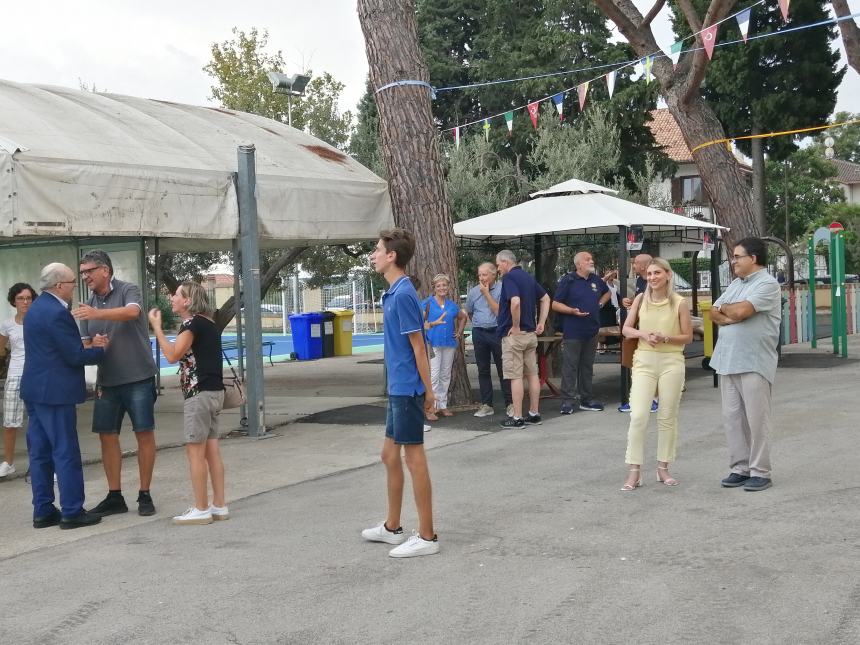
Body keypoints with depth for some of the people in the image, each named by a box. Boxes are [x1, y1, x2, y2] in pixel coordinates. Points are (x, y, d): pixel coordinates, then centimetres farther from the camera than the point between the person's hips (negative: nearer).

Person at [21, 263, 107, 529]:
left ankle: (43, 511, 15)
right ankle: (72, 512, 1)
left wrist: (88, 345, 7)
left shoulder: (36, 308, 14)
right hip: (55, 392, -10)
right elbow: (75, 356, -18)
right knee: (66, 452, -3)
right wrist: (100, 350, -1)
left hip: (35, 390, 10)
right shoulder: (57, 313, -18)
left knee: (40, 452, 10)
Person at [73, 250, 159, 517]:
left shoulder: (128, 291, -5)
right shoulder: (89, 304, 11)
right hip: (107, 381, 6)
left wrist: (97, 314, -40)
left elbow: (132, 312, -28)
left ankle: (144, 495, 8)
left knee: (144, 434, -1)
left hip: (138, 377, -5)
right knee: (107, 435, 5)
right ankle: (114, 496, 14)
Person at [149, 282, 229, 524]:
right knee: (211, 450, 10)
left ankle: (201, 510, -2)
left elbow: (172, 355, -18)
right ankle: (219, 506, 11)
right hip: (214, 391, 9)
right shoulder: (209, 323, 16)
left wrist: (156, 327, -11)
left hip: (199, 393, -9)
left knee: (195, 450, -5)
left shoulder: (192, 323, -12)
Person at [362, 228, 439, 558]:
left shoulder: (403, 294, -18)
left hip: (407, 390, -10)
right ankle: (392, 527, 30)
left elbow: (417, 345, -17)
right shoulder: (394, 293, 11)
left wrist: (427, 390, -14)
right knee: (390, 455, 17)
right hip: (398, 389, 10)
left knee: (414, 459, -3)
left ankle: (427, 537, 5)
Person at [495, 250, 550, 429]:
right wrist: (541, 323, 14)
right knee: (532, 374, 11)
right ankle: (534, 414, 16)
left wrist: (516, 326, -19)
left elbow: (515, 301, -29)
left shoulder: (509, 277, -13)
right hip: (531, 333, 8)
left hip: (513, 334, -8)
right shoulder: (528, 277, 14)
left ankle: (517, 418, -3)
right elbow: (546, 299, 20)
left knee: (515, 376, -5)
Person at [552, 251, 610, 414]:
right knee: (570, 366, -5)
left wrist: (600, 303, 13)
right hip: (573, 332, -6)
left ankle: (586, 399, 18)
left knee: (587, 366, 11)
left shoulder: (596, 280, 11)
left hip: (592, 330, 6)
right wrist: (572, 311, -21)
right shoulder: (568, 280, -7)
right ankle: (567, 401, -2)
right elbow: (555, 304, -8)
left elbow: (607, 292, 31)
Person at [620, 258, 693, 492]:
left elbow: (688, 337, 1)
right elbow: (626, 329, 10)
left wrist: (666, 338, -16)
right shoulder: (641, 299, 4)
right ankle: (634, 472, -4)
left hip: (671, 362, -1)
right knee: (638, 416, -8)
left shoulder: (679, 303, -2)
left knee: (668, 417, 8)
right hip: (644, 361, 1)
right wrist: (642, 334, -11)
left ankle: (663, 467, 21)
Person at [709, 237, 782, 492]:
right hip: (728, 362, 8)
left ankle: (760, 472, 4)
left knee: (756, 419, -3)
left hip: (754, 364, -8)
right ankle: (740, 468, 17)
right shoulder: (736, 284, 18)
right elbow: (714, 313, 13)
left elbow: (741, 310, -20)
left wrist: (723, 309, 1)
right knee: (732, 418, 8)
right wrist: (729, 317, -8)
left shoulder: (768, 284, -8)